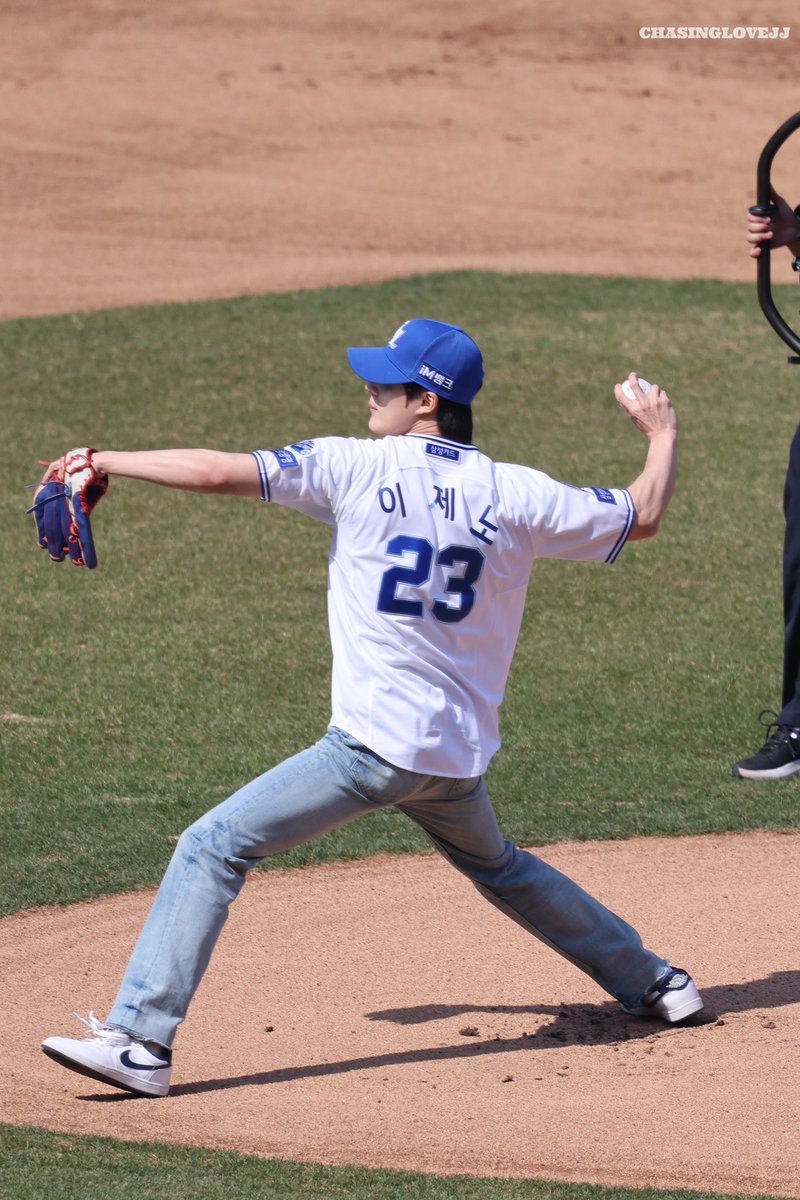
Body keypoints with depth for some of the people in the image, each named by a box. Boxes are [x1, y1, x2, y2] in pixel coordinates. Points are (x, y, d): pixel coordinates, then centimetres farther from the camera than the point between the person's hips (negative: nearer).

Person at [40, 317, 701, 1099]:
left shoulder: (360, 468, -6)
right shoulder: (514, 495, 5)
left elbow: (218, 473, -10)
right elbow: (642, 516, 14)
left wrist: (102, 462, 1)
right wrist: (661, 435, 33)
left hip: (376, 743, -6)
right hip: (460, 753, 6)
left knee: (213, 847, -5)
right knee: (497, 867, 34)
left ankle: (140, 1040, -15)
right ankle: (650, 982, 42)